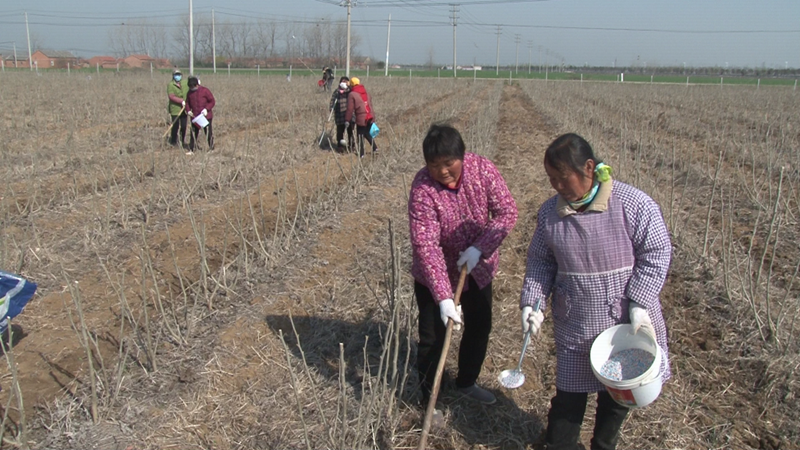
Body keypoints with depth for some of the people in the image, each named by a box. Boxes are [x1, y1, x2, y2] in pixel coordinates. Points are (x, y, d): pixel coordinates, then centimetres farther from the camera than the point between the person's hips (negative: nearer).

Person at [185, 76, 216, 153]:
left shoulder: (205, 90, -10)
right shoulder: (190, 92, 5)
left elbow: (212, 101, -7)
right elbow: (187, 102, 18)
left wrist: (206, 109, -20)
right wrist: (189, 110, -1)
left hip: (206, 116, -4)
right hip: (194, 116, 4)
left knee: (208, 132, 5)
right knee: (193, 133, 6)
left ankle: (211, 148, 18)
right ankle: (191, 149, 12)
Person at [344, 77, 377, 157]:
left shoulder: (352, 94, -5)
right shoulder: (366, 93, 14)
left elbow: (350, 109, -7)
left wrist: (347, 120, -1)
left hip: (361, 119, -6)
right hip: (370, 117, 6)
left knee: (360, 136, 6)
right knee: (367, 133, 25)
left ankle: (361, 154, 12)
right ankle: (374, 148, 21)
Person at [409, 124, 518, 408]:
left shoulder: (482, 169, -18)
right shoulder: (422, 189, -28)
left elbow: (507, 211, -15)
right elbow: (426, 246, -32)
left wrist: (480, 248, -28)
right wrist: (443, 298, -37)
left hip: (478, 267, 5)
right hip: (435, 274, -4)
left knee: (480, 327, 18)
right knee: (433, 338, 2)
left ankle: (467, 383, 42)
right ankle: (429, 398, 24)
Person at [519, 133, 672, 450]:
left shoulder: (632, 204, -15)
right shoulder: (549, 212, -3)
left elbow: (656, 253, -11)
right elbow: (540, 261, 5)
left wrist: (639, 305, -18)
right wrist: (532, 302, -7)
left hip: (627, 323, -1)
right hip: (574, 326, 2)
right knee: (569, 394, 10)